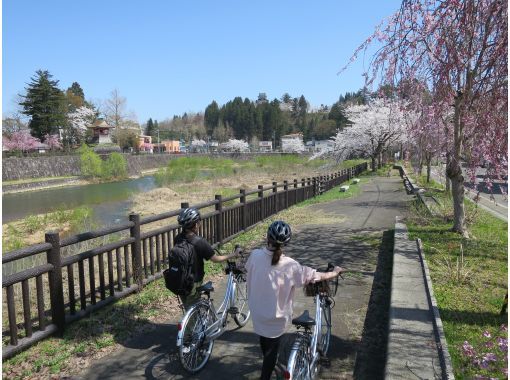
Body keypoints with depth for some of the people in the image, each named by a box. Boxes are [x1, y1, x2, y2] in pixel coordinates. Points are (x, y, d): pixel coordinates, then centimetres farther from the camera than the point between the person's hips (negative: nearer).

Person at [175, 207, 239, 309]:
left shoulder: (178, 239, -7)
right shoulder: (199, 242, -24)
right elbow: (216, 259, -15)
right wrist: (233, 254, -1)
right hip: (193, 284, -6)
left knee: (189, 310, 23)